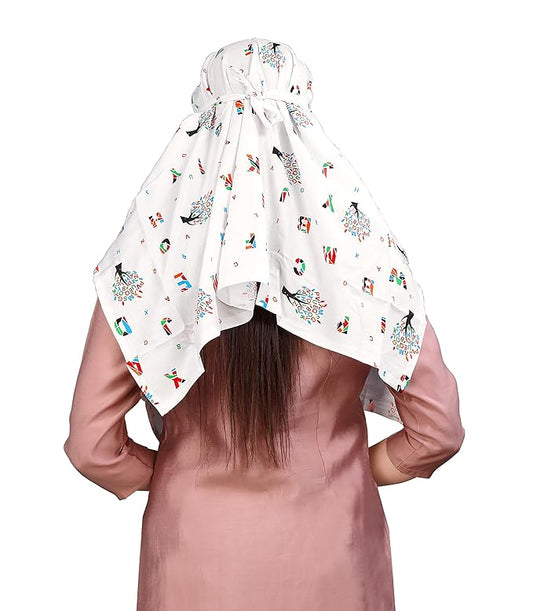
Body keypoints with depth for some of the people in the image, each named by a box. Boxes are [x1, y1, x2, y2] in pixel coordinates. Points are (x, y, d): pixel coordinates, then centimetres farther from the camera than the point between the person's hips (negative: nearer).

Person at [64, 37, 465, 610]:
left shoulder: (146, 262, -17)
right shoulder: (366, 254, -16)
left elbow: (91, 446, -10)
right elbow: (439, 429, -9)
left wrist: (166, 476, 7)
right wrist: (359, 471, 7)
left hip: (195, 559, 0)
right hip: (329, 559, 1)